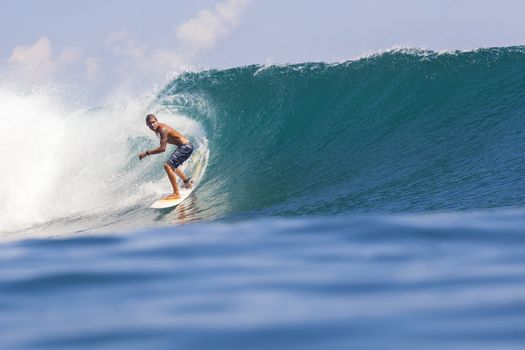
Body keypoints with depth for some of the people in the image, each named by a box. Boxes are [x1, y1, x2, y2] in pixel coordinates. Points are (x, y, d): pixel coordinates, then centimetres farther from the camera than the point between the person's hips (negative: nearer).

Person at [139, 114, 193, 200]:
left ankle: (176, 193, -23)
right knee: (172, 166, 32)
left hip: (185, 147, -10)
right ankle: (187, 181, 53)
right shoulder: (157, 128, 5)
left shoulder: (162, 129, -24)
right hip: (184, 146, 10)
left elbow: (162, 148, -28)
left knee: (168, 166, -22)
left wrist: (147, 153, -25)